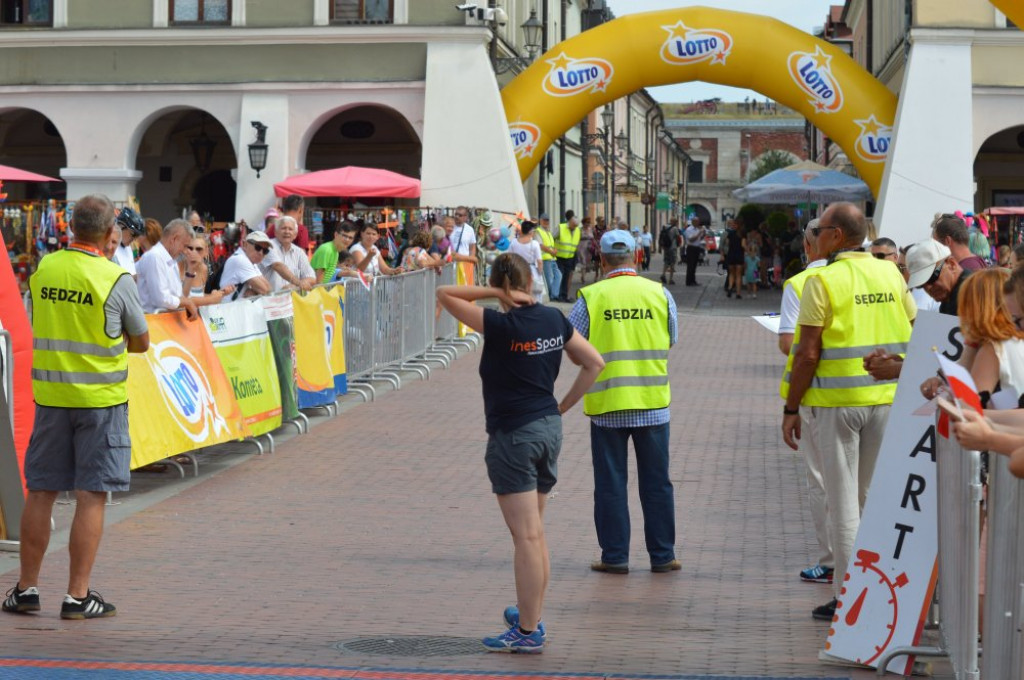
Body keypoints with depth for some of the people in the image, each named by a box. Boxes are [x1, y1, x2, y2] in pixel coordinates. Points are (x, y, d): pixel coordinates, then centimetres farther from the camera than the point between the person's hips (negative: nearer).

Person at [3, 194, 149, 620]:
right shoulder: (116, 280, -10)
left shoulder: (42, 270, 3)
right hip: (100, 398, -4)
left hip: (50, 395, 4)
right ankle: (78, 595, 2)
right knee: (91, 497, 1)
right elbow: (140, 342, 1)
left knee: (40, 493, 11)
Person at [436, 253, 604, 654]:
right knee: (534, 533, 18)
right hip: (549, 428, 7)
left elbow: (444, 294, -13)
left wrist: (495, 293, -15)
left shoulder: (501, 326, -16)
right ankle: (531, 617, 28)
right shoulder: (554, 321, 3)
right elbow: (594, 363, 10)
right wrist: (563, 406, 12)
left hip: (512, 435, -7)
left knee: (527, 536, -5)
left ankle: (528, 632, 0)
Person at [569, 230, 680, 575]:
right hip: (652, 403, 1)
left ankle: (615, 556, 11)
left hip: (607, 406, -1)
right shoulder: (660, 294, -2)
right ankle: (662, 555, 15)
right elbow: (672, 339, 10)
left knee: (610, 483, 8)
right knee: (656, 482, 11)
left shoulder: (591, 297, -8)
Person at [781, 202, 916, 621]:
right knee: (877, 495, 14)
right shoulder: (892, 275, 6)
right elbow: (913, 339, 10)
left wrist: (791, 408, -5)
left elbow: (808, 354, -13)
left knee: (844, 500, 0)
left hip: (836, 401, -5)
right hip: (888, 399, 5)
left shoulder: (823, 281, -10)